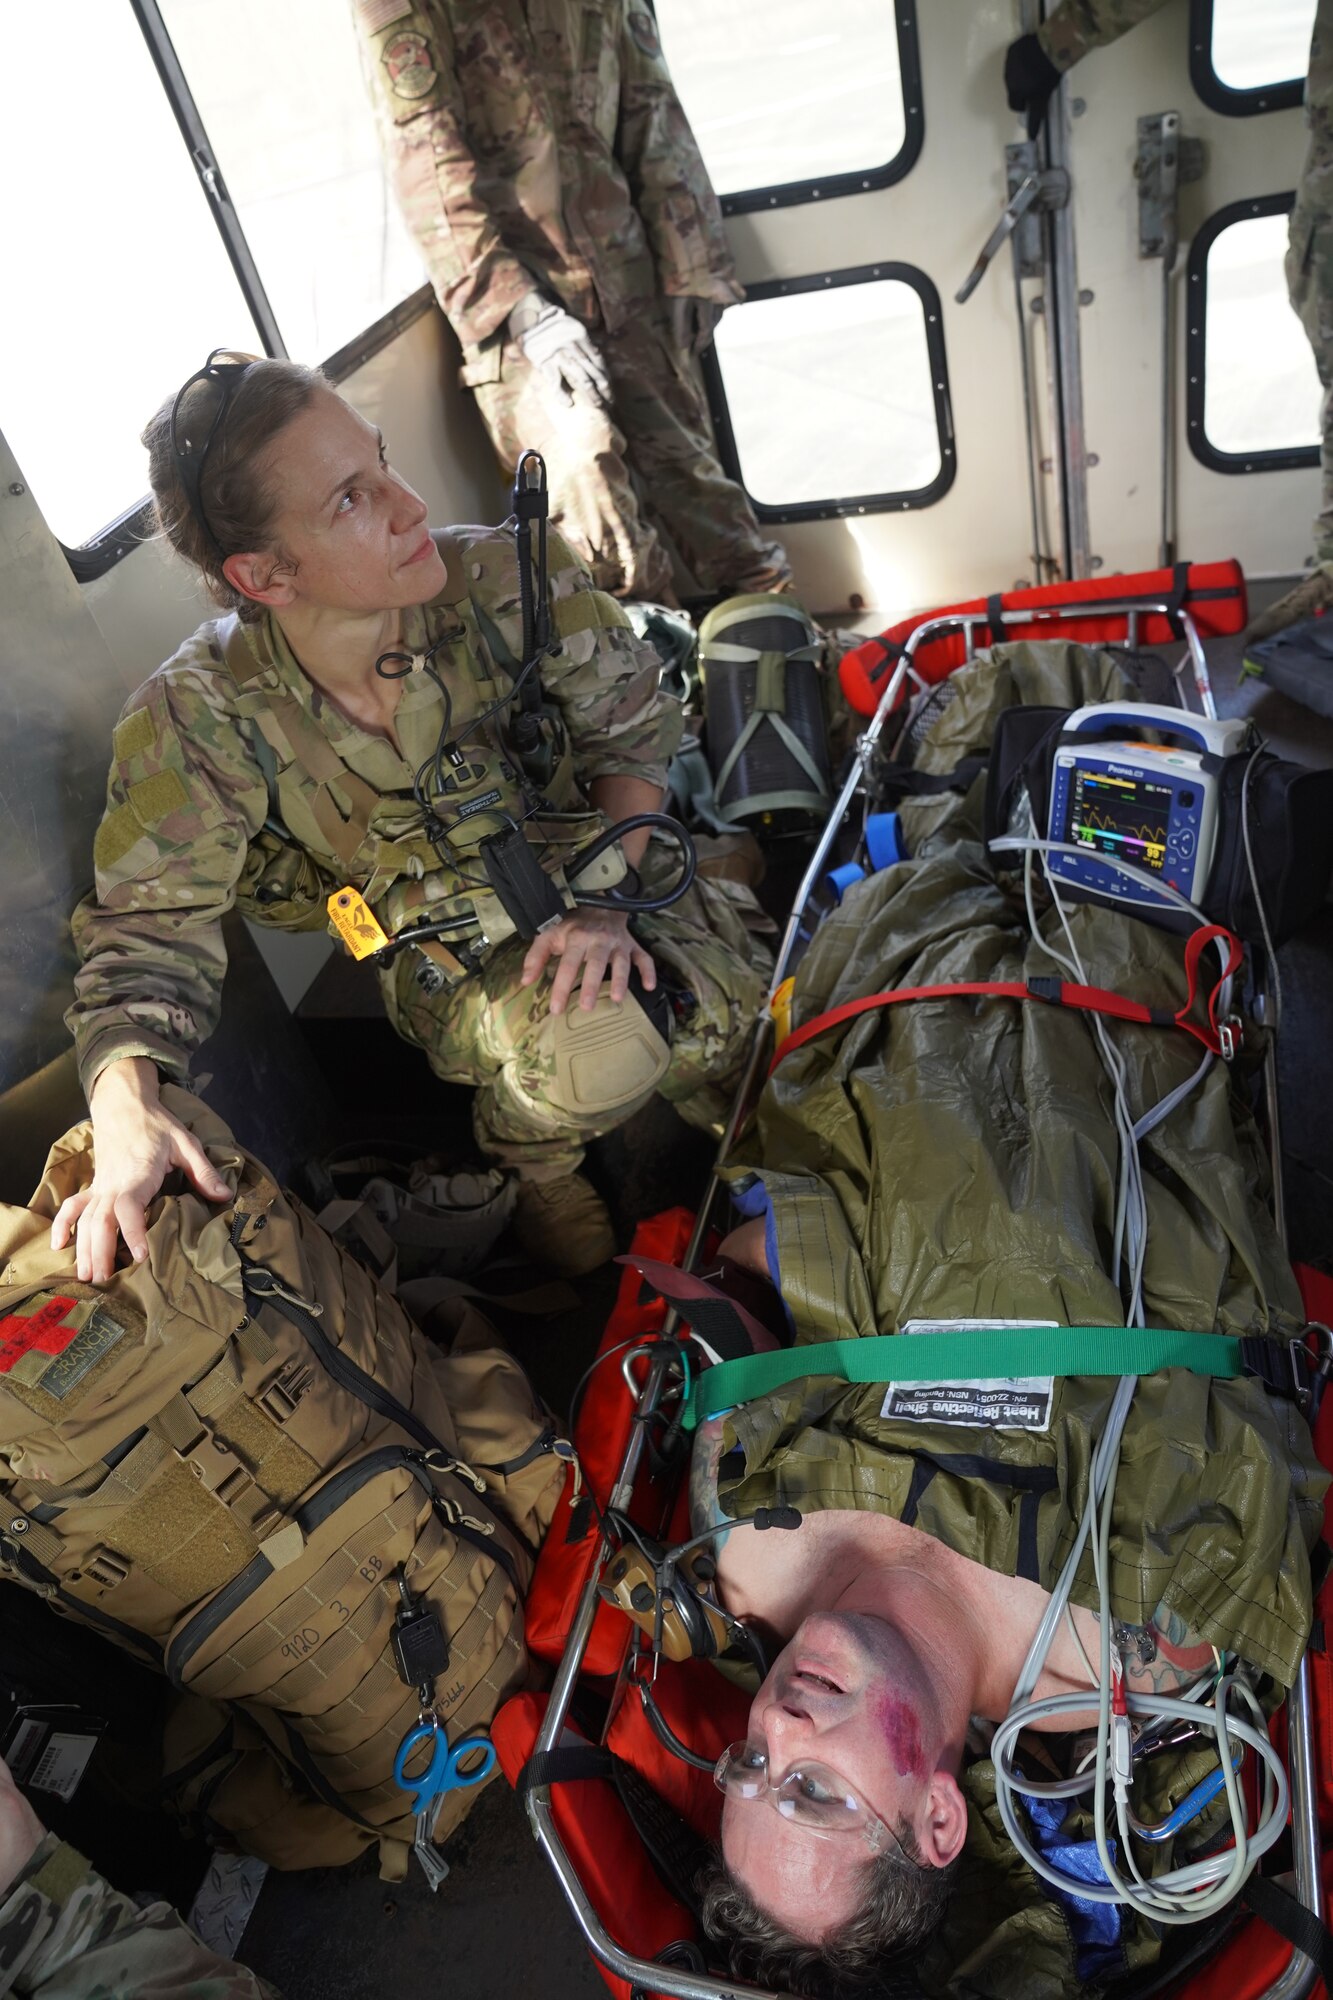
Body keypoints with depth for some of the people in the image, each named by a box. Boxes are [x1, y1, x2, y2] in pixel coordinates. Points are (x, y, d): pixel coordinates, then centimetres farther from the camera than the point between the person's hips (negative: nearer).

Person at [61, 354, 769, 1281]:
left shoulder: (507, 579, -21)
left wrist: (609, 899, -21)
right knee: (591, 1053, -33)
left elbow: (632, 725, -6)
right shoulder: (201, 720, -23)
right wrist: (126, 1111, -38)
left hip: (608, 871, 3)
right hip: (447, 952, -2)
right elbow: (147, 931, -19)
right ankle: (530, 1151, 6)